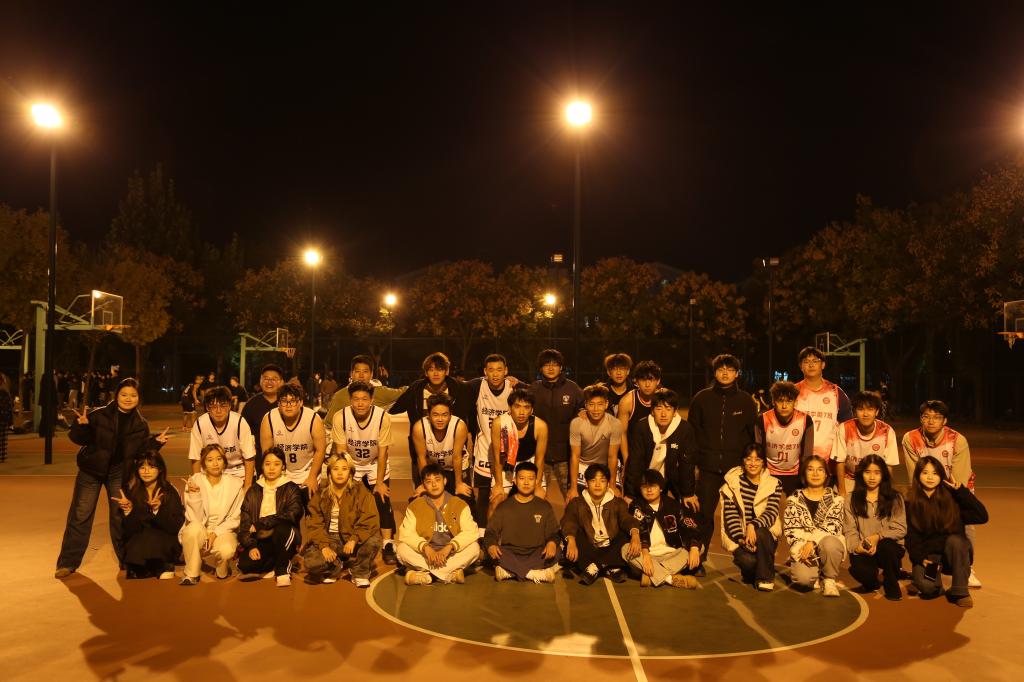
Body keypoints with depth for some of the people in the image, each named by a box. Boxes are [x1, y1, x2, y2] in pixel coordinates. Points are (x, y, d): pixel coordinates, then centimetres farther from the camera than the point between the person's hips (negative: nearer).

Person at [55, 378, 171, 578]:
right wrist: (82, 425, -27)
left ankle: (126, 559, 18)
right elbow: (80, 439, -8)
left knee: (120, 516, 6)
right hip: (92, 470, -2)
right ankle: (68, 562, 9)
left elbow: (141, 451, 0)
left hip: (119, 472, 2)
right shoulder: (99, 415, -9)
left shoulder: (140, 424, -1)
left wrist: (157, 442, -15)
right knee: (80, 515, 0)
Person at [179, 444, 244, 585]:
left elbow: (235, 518, 0)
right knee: (194, 527, -35)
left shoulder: (235, 483, -2)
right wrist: (194, 495, -29)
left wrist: (216, 533, -13)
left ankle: (222, 572, 5)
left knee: (226, 551, -34)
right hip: (200, 532, 0)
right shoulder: (195, 481, -6)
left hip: (224, 531, 0)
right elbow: (194, 518, -15)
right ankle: (191, 575, -14)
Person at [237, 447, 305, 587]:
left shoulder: (291, 489, 4)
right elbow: (244, 522, 6)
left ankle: (283, 570, -13)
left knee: (281, 526, -36)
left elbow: (292, 515, -14)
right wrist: (250, 546, -10)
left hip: (284, 539, -2)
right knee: (245, 564, -27)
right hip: (260, 540, 2)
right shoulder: (253, 491, 13)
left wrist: (260, 524, -15)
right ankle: (277, 565, 3)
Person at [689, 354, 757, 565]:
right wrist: (694, 458, 0)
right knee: (704, 514, 0)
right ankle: (697, 559, 10)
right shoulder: (702, 398, 6)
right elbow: (692, 431, 7)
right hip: (709, 468, 0)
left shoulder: (745, 400, 7)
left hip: (738, 468, 0)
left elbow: (753, 434, 9)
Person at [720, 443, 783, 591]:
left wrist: (753, 525, -30)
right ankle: (750, 573, 10)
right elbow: (730, 514, -5)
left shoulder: (773, 484, 2)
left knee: (760, 533, -35)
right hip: (739, 536, 0)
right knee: (748, 560, -30)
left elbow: (771, 513, -11)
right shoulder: (732, 482, 1)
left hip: (765, 535, 0)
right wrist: (741, 538, -19)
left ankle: (765, 577, -12)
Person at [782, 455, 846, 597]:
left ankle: (829, 579, -9)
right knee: (802, 577, -31)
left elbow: (832, 526, -8)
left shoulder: (835, 499, 6)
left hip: (828, 546, 0)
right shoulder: (794, 499, 7)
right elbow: (790, 529, -1)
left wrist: (813, 542, -22)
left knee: (829, 543, -38)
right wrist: (801, 550, -17)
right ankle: (817, 578, 8)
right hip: (803, 548, 0)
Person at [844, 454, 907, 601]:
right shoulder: (851, 500, 8)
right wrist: (857, 546, -20)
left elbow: (901, 529, -4)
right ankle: (873, 581, 8)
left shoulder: (895, 498, 6)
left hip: (889, 546, 0)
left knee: (885, 546, -38)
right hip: (863, 550, 0)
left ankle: (891, 584, -5)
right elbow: (850, 531, 1)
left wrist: (878, 537, -20)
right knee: (859, 569, -34)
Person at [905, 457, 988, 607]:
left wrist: (961, 490, -17)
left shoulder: (951, 498, -3)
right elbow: (910, 536, 0)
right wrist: (920, 558, -17)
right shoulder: (911, 503, 0)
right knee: (925, 585, -30)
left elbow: (982, 516, -15)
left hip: (953, 551, 0)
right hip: (927, 554, 0)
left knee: (954, 540, -35)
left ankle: (959, 592, -19)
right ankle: (936, 587, 9)